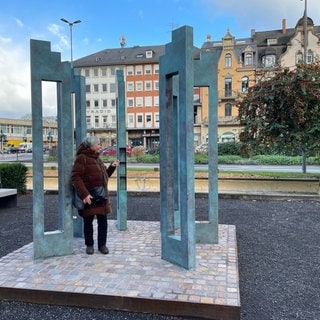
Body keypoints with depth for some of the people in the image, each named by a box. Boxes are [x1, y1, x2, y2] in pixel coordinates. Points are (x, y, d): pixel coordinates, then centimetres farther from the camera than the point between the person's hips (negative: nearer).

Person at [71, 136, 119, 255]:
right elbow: (75, 177, -18)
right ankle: (89, 245, 23)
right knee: (88, 221, 7)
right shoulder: (82, 158, -10)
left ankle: (102, 244, 20)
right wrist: (84, 194, -25)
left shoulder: (97, 158, 15)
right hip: (89, 197, -7)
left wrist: (112, 167, 7)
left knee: (103, 221, 7)